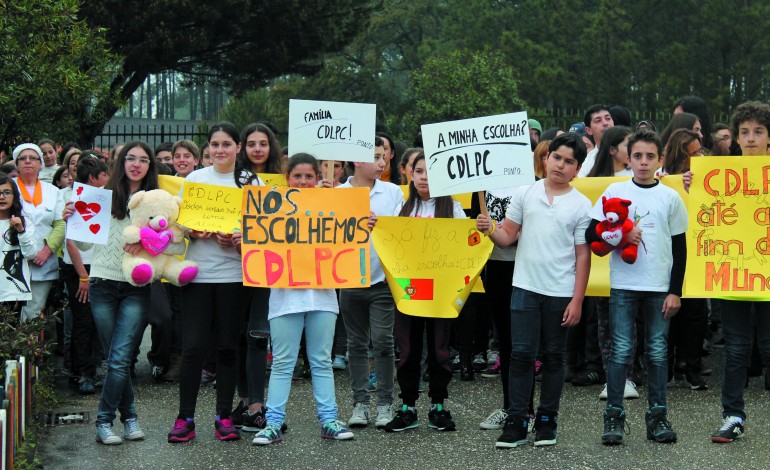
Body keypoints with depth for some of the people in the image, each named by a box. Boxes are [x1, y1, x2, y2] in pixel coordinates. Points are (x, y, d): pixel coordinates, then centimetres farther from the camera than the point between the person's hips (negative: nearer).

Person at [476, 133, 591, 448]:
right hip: (525, 287, 1)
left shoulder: (582, 205, 1)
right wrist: (490, 230, -14)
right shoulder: (526, 194, 5)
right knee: (521, 353, -1)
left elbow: (583, 255, 0)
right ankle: (516, 422, 4)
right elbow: (508, 236, 9)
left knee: (553, 356, 8)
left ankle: (546, 421, 18)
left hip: (561, 292, -1)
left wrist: (577, 299, -4)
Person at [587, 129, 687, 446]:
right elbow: (591, 233, 2)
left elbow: (680, 248, 6)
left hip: (660, 288, 1)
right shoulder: (615, 192, 4)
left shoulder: (670, 197, 5)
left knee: (657, 351, 6)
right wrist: (620, 236, -15)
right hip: (623, 285, -1)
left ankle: (658, 416, 14)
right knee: (621, 351, -2)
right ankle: (614, 416, 5)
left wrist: (675, 291, 1)